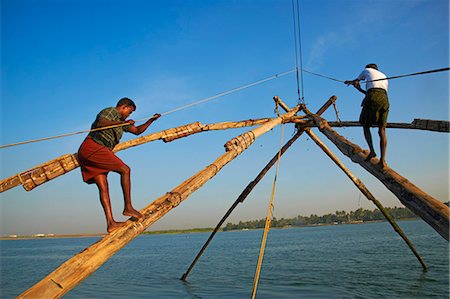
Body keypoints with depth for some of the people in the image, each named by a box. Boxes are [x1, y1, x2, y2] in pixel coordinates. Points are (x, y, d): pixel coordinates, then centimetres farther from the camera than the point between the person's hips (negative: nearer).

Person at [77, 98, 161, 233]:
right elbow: (100, 123, -22)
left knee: (103, 187, 0)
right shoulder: (111, 111, 0)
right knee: (125, 170, -11)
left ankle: (110, 223, -5)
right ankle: (128, 207, -11)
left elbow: (137, 130, 36)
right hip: (92, 147, -10)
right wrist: (121, 123, -29)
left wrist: (151, 120, 27)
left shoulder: (121, 121, 28)